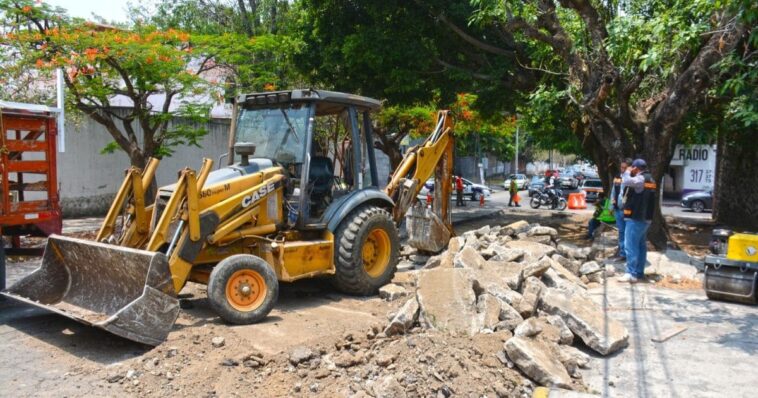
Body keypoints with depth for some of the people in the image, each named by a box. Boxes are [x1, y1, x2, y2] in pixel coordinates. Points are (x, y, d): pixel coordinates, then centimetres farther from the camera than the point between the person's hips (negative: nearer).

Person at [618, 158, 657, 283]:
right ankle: (639, 272, 18)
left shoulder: (641, 179, -15)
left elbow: (626, 181, -33)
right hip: (644, 217, 11)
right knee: (641, 245, 13)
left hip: (635, 218, -10)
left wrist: (628, 172, -14)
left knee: (631, 246, -10)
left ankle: (631, 274, -12)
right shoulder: (649, 179, 18)